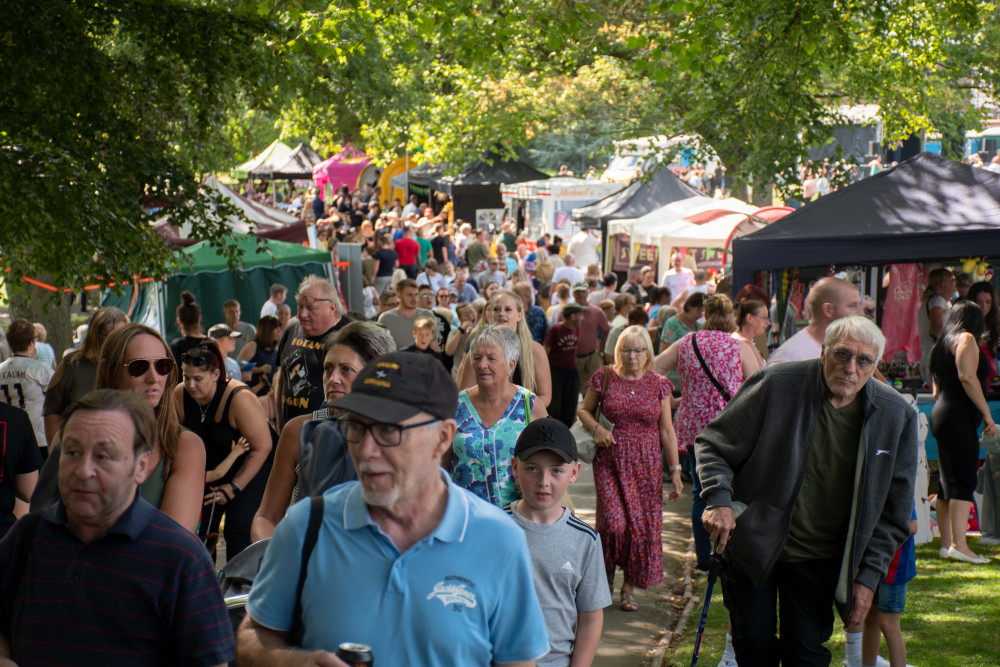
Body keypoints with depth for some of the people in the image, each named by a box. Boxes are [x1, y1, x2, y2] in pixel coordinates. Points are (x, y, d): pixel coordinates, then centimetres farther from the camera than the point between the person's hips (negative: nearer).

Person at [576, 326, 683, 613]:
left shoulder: (658, 384, 2)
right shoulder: (605, 378, 0)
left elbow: (667, 430, 5)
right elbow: (583, 410, 13)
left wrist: (675, 470, 3)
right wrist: (596, 428, -9)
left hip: (647, 463, 1)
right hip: (609, 460, -1)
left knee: (642, 524, 0)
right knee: (614, 521, -12)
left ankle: (629, 587, 16)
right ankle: (606, 578, 13)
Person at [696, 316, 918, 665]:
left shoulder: (896, 415, -8)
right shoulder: (775, 385, -16)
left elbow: (893, 510, 2)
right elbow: (713, 444, -4)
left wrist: (868, 576, -3)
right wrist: (719, 500, -21)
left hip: (816, 560, 1)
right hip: (753, 545, -1)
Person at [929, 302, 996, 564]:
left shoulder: (942, 344, 21)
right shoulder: (966, 339, -4)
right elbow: (967, 376, -18)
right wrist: (986, 413, -16)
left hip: (941, 415, 9)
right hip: (959, 417, -9)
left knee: (948, 484, 9)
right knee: (964, 482, -13)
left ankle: (946, 543, 10)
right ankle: (959, 545, -19)